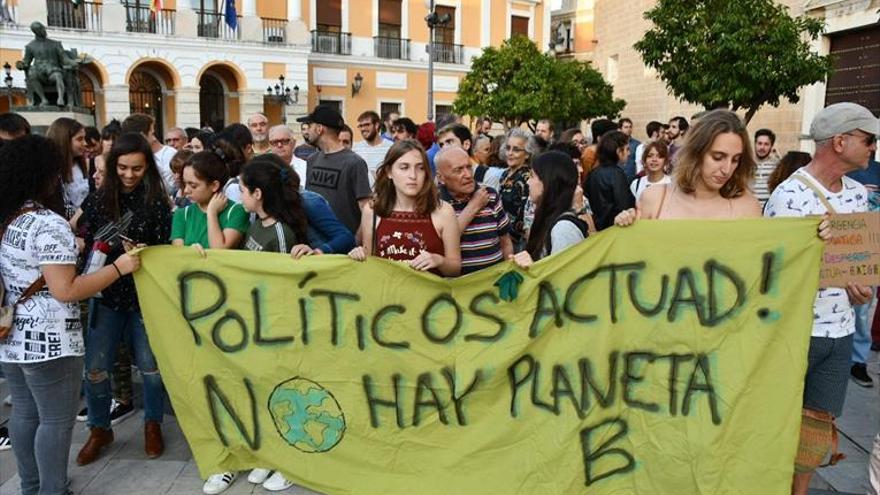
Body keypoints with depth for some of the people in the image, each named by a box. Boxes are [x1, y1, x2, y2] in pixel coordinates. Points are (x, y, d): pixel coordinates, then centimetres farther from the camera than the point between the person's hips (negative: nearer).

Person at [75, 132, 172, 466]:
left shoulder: (157, 202, -6)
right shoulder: (98, 199, 0)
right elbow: (84, 243, 4)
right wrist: (98, 247, -17)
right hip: (107, 293, 2)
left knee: (150, 365, 8)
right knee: (95, 368, 4)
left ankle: (152, 424, 30)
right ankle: (99, 429, 27)